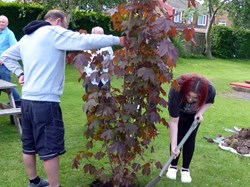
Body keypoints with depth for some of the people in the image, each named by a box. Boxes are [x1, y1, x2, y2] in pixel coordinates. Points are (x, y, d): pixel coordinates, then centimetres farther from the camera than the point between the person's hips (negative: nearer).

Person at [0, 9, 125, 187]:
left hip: (27, 100, 9)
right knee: (50, 149, 0)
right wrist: (117, 40, -10)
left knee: (29, 145, 18)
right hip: (45, 102, -9)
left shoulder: (27, 37, 16)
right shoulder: (54, 32, -8)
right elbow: (86, 41, -17)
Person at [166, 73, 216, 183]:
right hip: (178, 113, -2)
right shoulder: (176, 91, -44)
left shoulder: (210, 90, -38)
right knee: (177, 137, -4)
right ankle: (173, 165, 18)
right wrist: (174, 146, -36)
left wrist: (200, 112, -27)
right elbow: (173, 121, -37)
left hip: (194, 114, 2)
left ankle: (185, 169, 15)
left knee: (190, 139, -2)